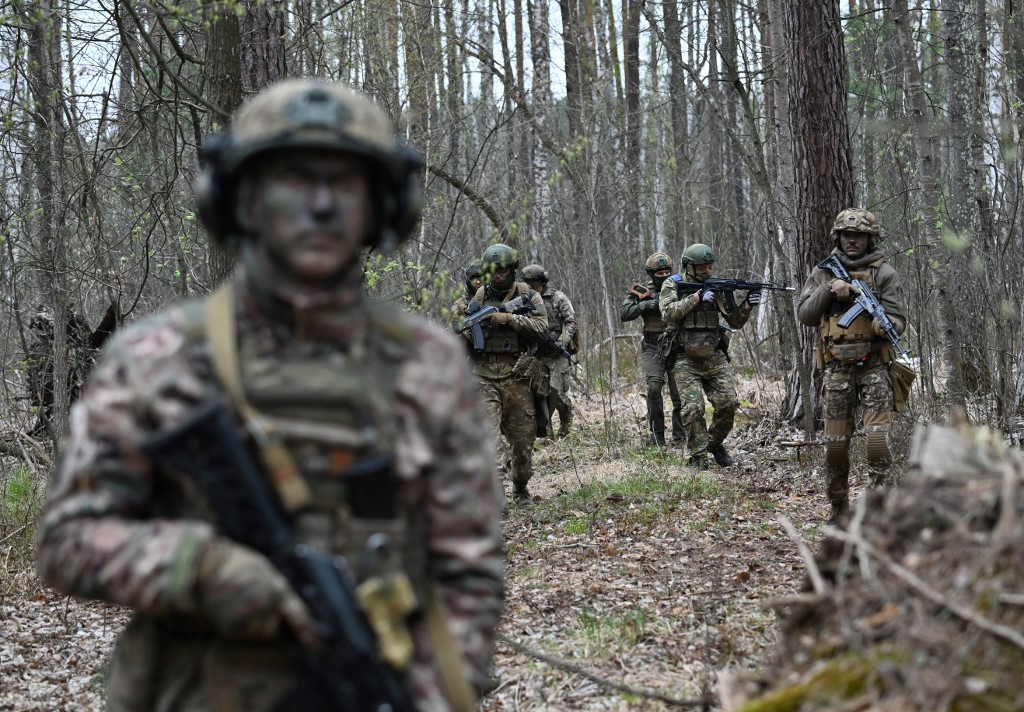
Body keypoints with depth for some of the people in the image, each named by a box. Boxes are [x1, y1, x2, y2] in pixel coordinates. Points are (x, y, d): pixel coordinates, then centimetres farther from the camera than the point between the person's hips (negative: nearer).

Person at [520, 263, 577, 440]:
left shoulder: (558, 297, -1)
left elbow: (571, 322, -4)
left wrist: (562, 342, -17)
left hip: (558, 354, -4)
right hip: (537, 355, 4)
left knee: (556, 392, -9)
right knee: (538, 392, -3)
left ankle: (566, 422, 19)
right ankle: (545, 433, 3)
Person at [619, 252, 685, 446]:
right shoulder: (641, 291, 2)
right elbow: (623, 314, -8)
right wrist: (648, 303, -17)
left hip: (677, 348, 1)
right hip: (653, 349, -1)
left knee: (681, 394, -2)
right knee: (654, 387, -16)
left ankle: (680, 437, 9)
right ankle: (656, 435, -4)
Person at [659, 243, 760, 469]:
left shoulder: (716, 287, 9)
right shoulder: (673, 285, 0)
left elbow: (735, 321, 10)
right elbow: (669, 312, -18)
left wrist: (747, 305, -9)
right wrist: (697, 297, -22)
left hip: (715, 358, 4)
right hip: (686, 362, -3)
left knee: (728, 403, -5)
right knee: (693, 409, -11)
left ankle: (715, 442, 18)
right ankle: (698, 456, 1)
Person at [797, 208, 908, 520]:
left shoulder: (883, 273, 2)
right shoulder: (823, 272, 10)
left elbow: (898, 319, -2)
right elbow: (804, 315, 4)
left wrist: (883, 325, -25)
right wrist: (829, 290, -9)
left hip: (874, 367, -2)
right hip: (837, 368, 2)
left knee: (877, 439, -13)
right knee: (835, 443, 5)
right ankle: (838, 507, 18)